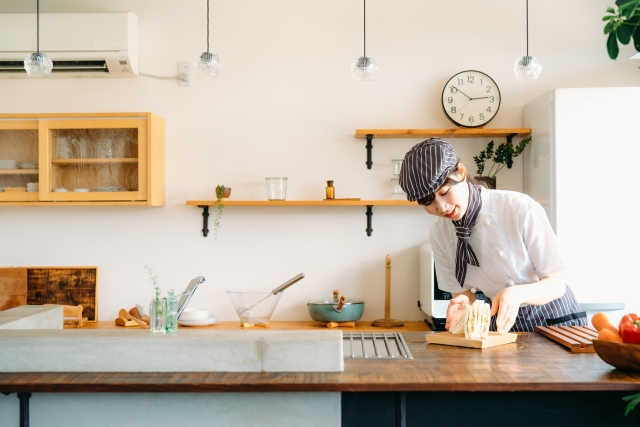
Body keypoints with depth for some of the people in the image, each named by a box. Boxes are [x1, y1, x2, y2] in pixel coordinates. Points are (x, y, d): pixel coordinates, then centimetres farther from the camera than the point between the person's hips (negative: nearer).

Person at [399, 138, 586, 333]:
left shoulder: (521, 209, -22)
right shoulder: (439, 233, -9)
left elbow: (555, 284, -14)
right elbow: (462, 290, 1)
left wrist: (518, 293, -33)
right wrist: (464, 304, -22)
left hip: (553, 322, -4)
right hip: (499, 326, 4)